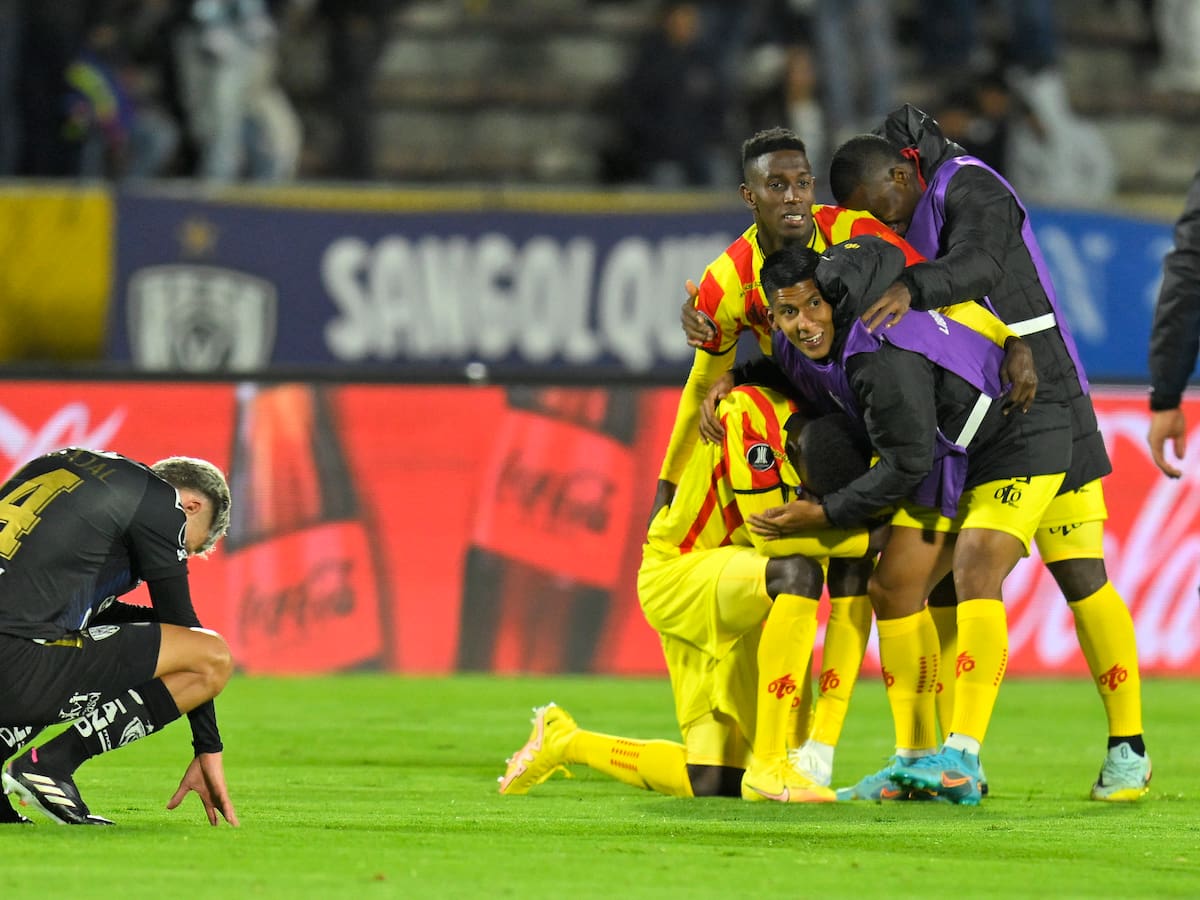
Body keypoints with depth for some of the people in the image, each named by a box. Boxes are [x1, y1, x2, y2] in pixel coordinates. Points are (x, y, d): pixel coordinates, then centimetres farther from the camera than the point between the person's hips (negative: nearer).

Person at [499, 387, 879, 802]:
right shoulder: (750, 414, -24)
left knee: (713, 784, -1)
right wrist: (867, 538, -24)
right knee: (798, 572, -37)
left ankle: (563, 740, 23)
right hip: (678, 577, -7)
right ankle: (769, 766, -31)